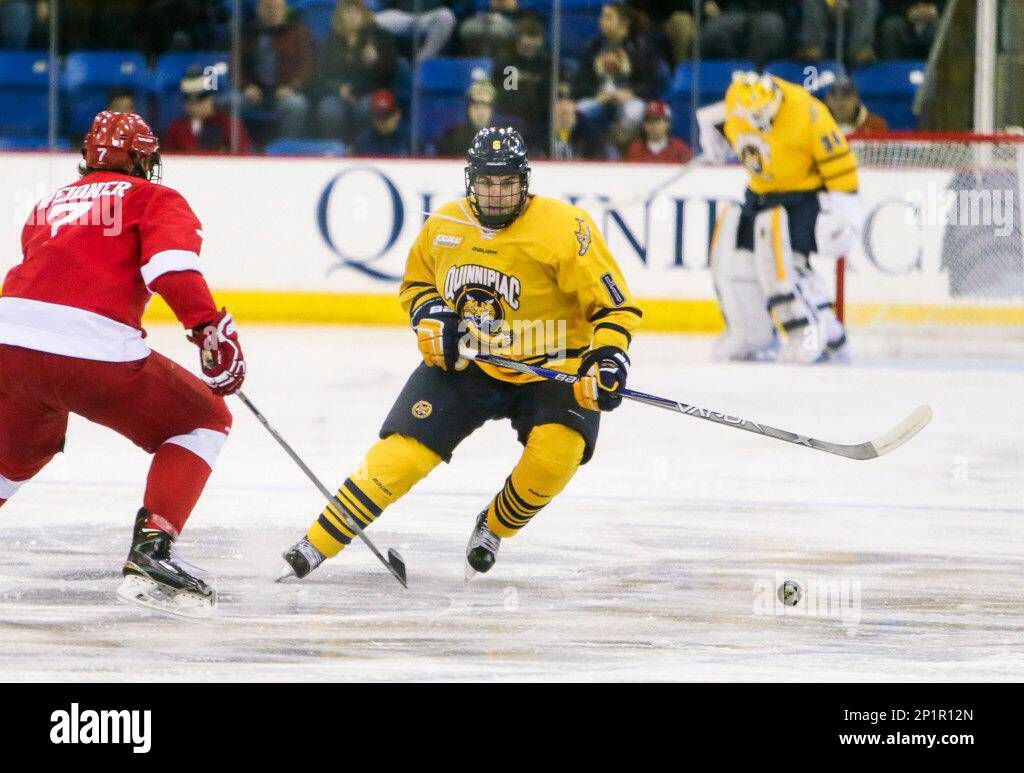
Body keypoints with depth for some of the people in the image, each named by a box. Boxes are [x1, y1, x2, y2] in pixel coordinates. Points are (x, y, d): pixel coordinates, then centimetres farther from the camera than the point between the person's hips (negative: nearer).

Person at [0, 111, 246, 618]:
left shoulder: (50, 203, 29)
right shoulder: (155, 199, 10)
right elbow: (172, 266, -9)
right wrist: (211, 330, -15)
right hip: (94, 351, -6)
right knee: (205, 421, 11)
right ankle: (150, 553, -3)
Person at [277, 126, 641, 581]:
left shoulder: (564, 228, -18)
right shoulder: (444, 226, -3)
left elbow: (614, 303, -15)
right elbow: (415, 283, 16)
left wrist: (608, 356, -32)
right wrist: (430, 315, -6)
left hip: (550, 369, -2)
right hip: (465, 365, 3)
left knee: (557, 449, -28)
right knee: (403, 451, -10)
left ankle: (494, 528, 0)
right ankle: (315, 546, -2)